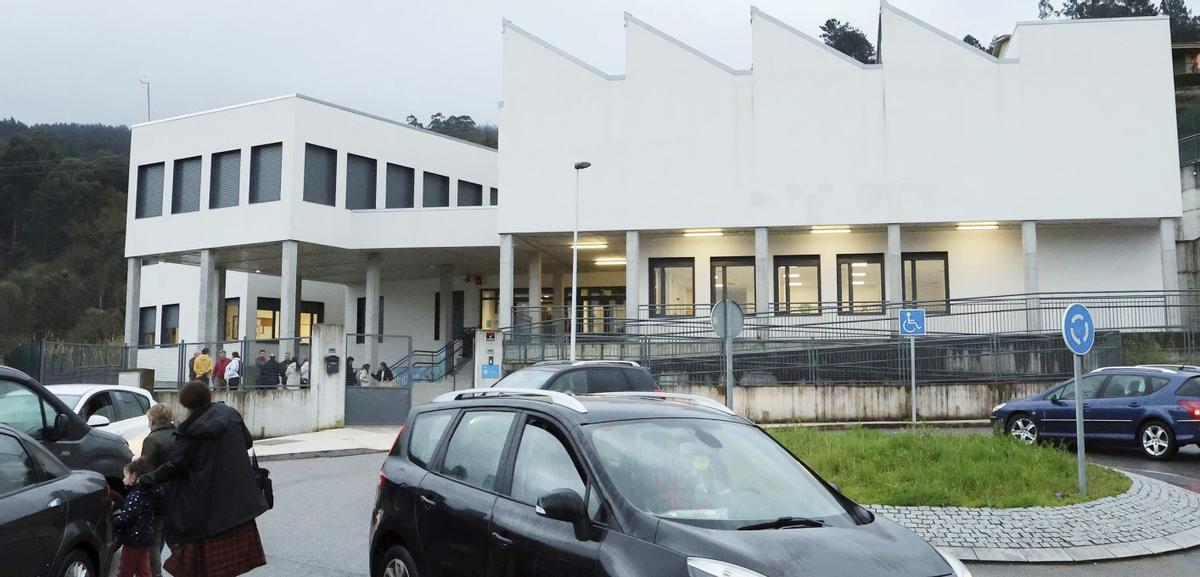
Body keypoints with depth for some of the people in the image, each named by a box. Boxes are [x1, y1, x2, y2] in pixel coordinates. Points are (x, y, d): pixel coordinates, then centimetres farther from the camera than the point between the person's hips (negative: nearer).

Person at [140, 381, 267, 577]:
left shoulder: (190, 431, -12)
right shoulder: (230, 415, 1)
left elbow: (174, 465, -11)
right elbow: (248, 443, 12)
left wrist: (145, 479, 2)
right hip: (238, 500, 4)